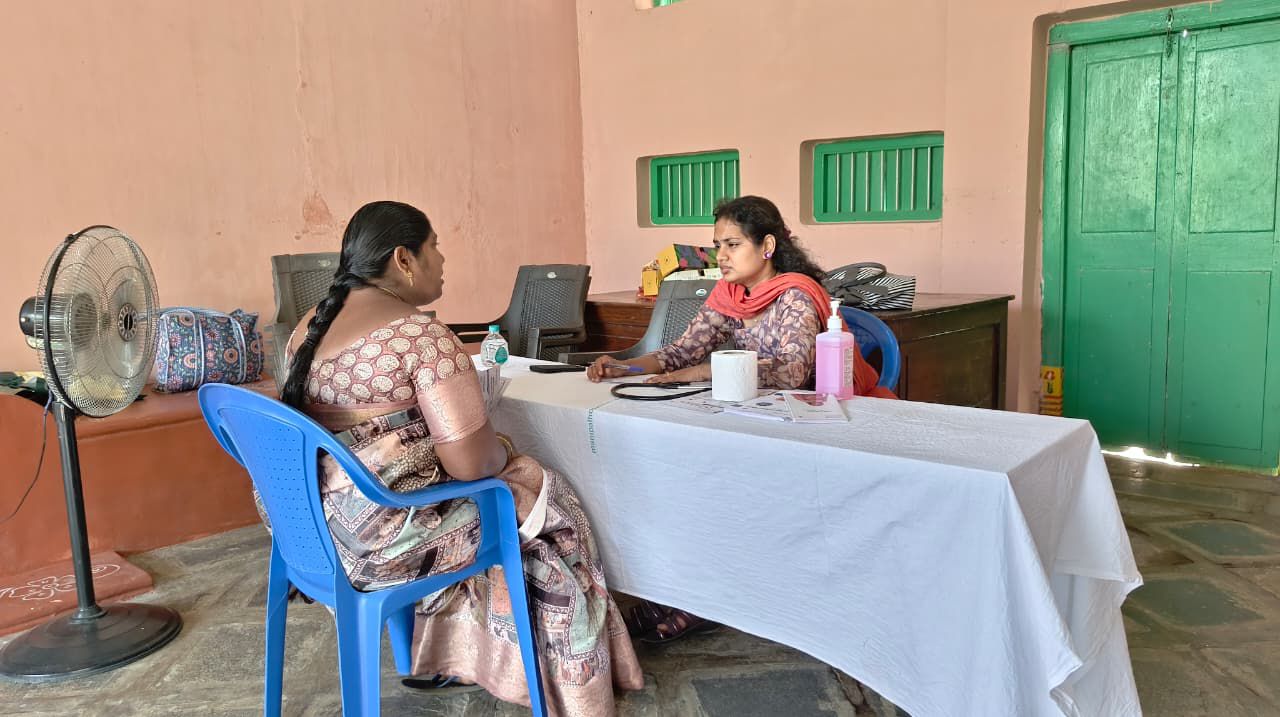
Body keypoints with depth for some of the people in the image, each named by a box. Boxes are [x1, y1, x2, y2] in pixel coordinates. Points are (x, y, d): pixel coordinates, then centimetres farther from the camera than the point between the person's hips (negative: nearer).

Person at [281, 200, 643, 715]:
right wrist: (505, 450, 0)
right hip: (382, 541, -8)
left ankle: (444, 660, 35)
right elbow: (471, 463, -24)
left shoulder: (312, 325, 5)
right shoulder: (422, 335, -22)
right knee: (548, 508, 13)